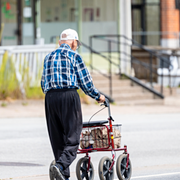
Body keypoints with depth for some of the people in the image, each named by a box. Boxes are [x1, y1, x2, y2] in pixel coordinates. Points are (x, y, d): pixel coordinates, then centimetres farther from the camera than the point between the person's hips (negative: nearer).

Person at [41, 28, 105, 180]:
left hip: (50, 97, 6)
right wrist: (98, 96, 17)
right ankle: (60, 166, -28)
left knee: (57, 139, 9)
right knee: (72, 138, -5)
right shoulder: (74, 56, 2)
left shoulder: (48, 57, 18)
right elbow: (85, 82, 2)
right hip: (69, 95, -5)